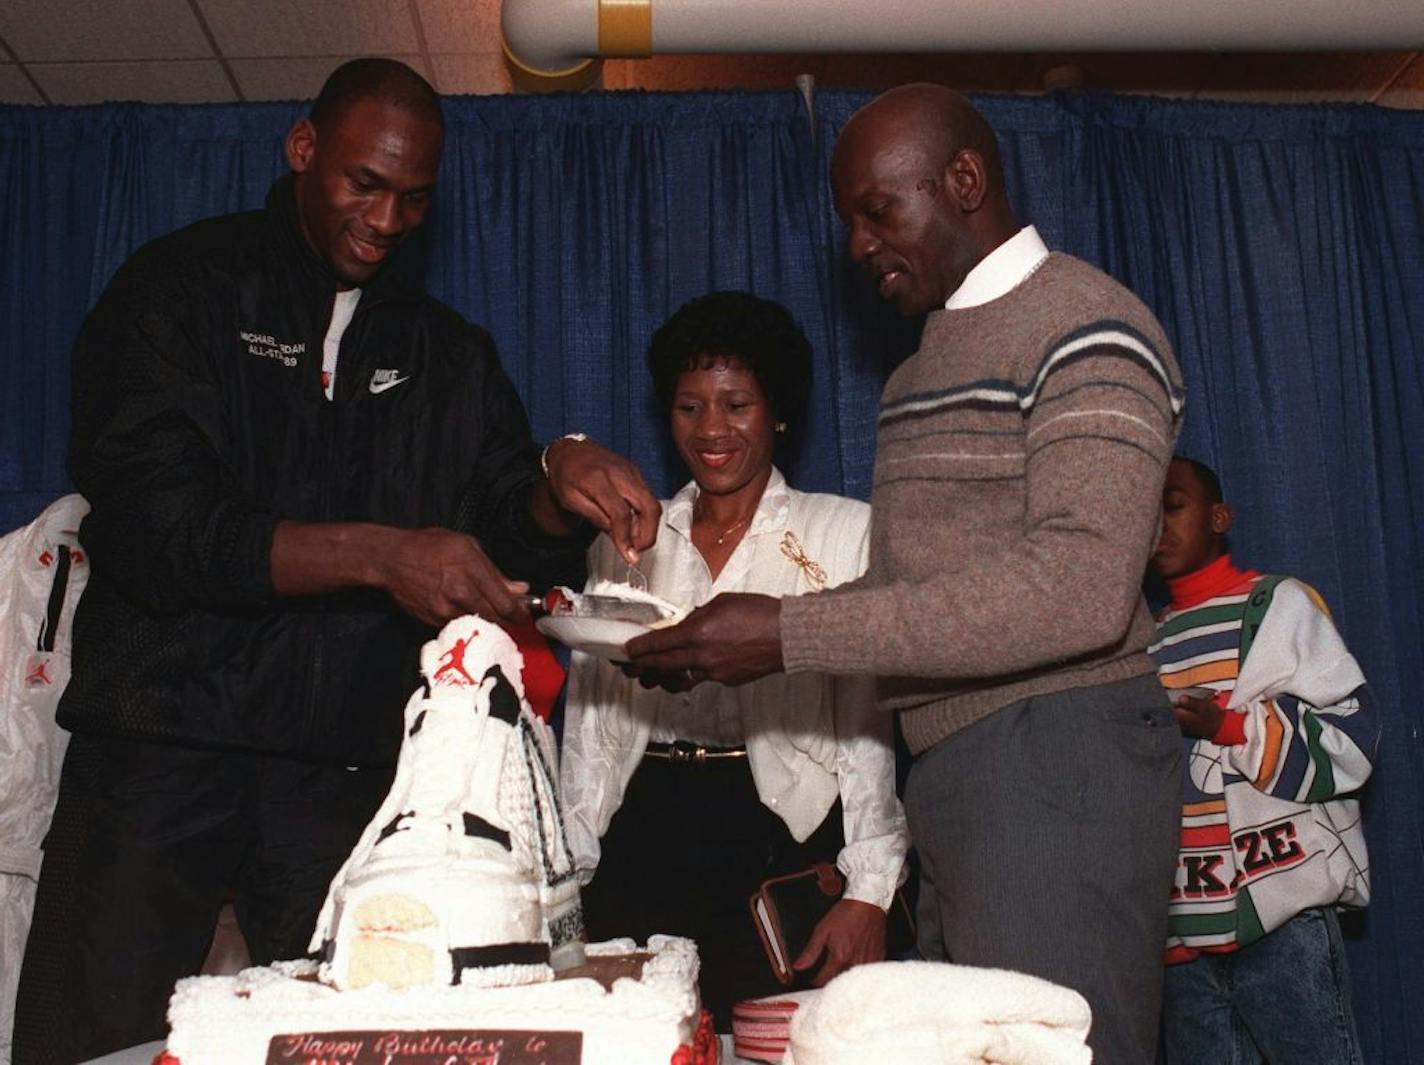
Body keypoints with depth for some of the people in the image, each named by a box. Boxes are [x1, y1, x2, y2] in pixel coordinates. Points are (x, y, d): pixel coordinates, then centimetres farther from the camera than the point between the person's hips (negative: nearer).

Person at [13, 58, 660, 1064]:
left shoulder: (448, 351, 15)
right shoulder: (181, 290, 2)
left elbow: (514, 539, 7)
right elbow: (150, 526, -12)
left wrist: (560, 482, -17)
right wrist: (379, 555, -23)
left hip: (349, 775, 3)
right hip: (161, 747, -2)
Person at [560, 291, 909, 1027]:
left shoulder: (843, 533, 2)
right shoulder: (623, 544, 13)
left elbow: (872, 724, -2)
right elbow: (587, 720, 15)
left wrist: (869, 891, -10)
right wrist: (567, 874, 9)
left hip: (780, 837, -3)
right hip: (642, 845, 3)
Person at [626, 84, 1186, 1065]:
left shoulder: (1087, 327, -8)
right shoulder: (926, 362, 21)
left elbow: (1082, 589, -22)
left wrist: (792, 634, -23)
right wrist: (727, 646, 4)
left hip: (1057, 756, -8)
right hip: (952, 771, 8)